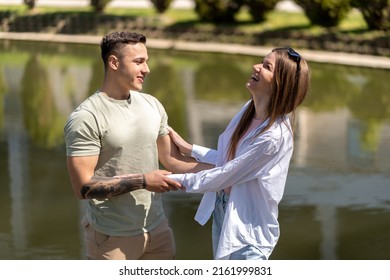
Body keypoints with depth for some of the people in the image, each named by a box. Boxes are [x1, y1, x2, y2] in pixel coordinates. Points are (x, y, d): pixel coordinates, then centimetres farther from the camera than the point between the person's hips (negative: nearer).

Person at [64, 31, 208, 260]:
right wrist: (141, 181, -20)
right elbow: (84, 187, -18)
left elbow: (171, 159, 14)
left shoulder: (152, 105, 6)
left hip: (157, 229, 6)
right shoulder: (86, 118, -14)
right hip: (112, 237, -6)